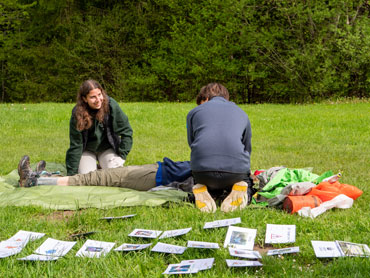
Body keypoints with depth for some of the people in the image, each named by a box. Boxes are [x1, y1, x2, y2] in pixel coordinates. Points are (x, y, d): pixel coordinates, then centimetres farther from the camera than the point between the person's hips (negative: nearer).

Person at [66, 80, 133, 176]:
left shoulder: (111, 105, -21)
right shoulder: (77, 113, -21)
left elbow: (126, 132, -11)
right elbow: (75, 145, -18)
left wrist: (122, 156, -15)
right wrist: (72, 174, -20)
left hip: (107, 148, 0)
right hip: (87, 150, 0)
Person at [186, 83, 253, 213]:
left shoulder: (193, 112, 23)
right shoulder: (242, 114, 27)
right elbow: (247, 148, 30)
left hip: (202, 168, 0)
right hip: (236, 169, 0)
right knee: (247, 182, 34)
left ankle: (201, 191, -1)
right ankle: (241, 190, -2)